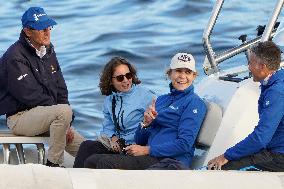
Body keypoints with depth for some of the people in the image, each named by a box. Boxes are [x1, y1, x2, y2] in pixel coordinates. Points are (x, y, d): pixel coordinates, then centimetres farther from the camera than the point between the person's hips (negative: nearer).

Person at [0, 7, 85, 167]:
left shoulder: (48, 51, 13)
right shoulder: (15, 57, -14)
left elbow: (61, 90, 12)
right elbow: (29, 95, -20)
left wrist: (66, 124, -1)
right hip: (20, 116, -8)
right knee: (64, 111, -33)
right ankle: (53, 165, -25)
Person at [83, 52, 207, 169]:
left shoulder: (194, 103, 0)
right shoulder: (161, 100, 24)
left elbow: (184, 144, -13)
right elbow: (139, 141, 19)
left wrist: (146, 150, -10)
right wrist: (145, 123, -4)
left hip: (170, 161, -8)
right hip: (150, 157, 8)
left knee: (106, 163, -25)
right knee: (92, 161, -7)